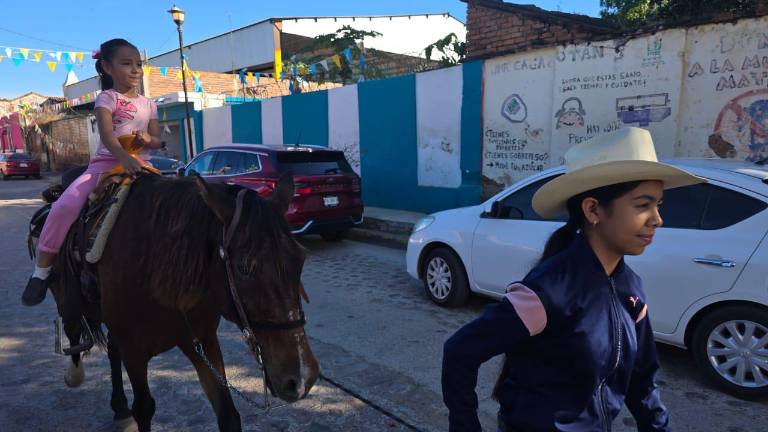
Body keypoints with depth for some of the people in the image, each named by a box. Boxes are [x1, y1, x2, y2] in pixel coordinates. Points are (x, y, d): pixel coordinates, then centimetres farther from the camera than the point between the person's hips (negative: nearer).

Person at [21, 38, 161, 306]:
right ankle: (42, 270, -6)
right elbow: (107, 135, -16)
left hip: (139, 165, 4)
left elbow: (157, 140, 16)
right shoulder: (107, 98, 1)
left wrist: (148, 139, -10)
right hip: (107, 163, -4)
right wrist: (124, 158, -37)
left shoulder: (148, 104, 16)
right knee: (65, 205, -23)